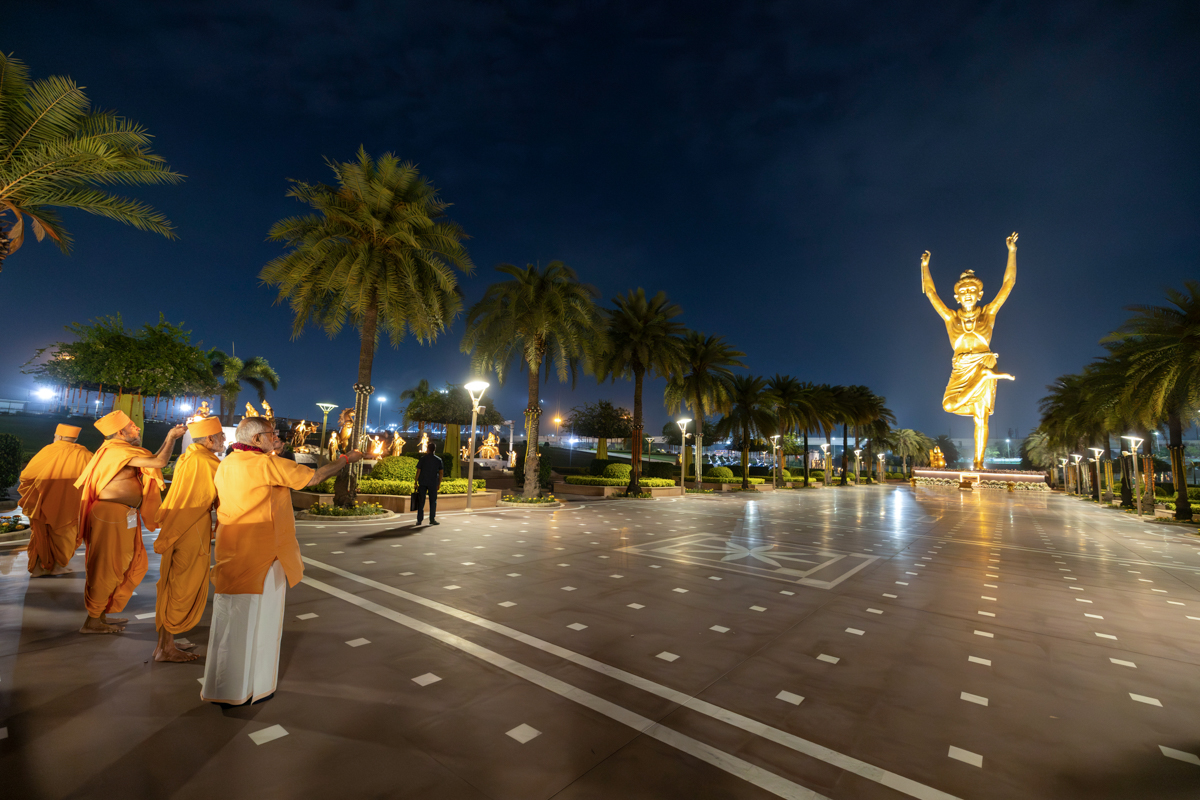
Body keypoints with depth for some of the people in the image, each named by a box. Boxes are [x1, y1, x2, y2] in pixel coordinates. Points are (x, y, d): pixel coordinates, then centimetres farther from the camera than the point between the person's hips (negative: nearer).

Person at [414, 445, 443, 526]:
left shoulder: (422, 458, -2)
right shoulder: (438, 460, 2)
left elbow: (418, 471, -4)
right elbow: (440, 473, 1)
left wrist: (416, 483, 2)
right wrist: (439, 484, 8)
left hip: (422, 483, 0)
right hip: (433, 483, 0)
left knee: (421, 501, 6)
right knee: (433, 501, 8)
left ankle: (419, 520, 6)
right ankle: (432, 519, 9)